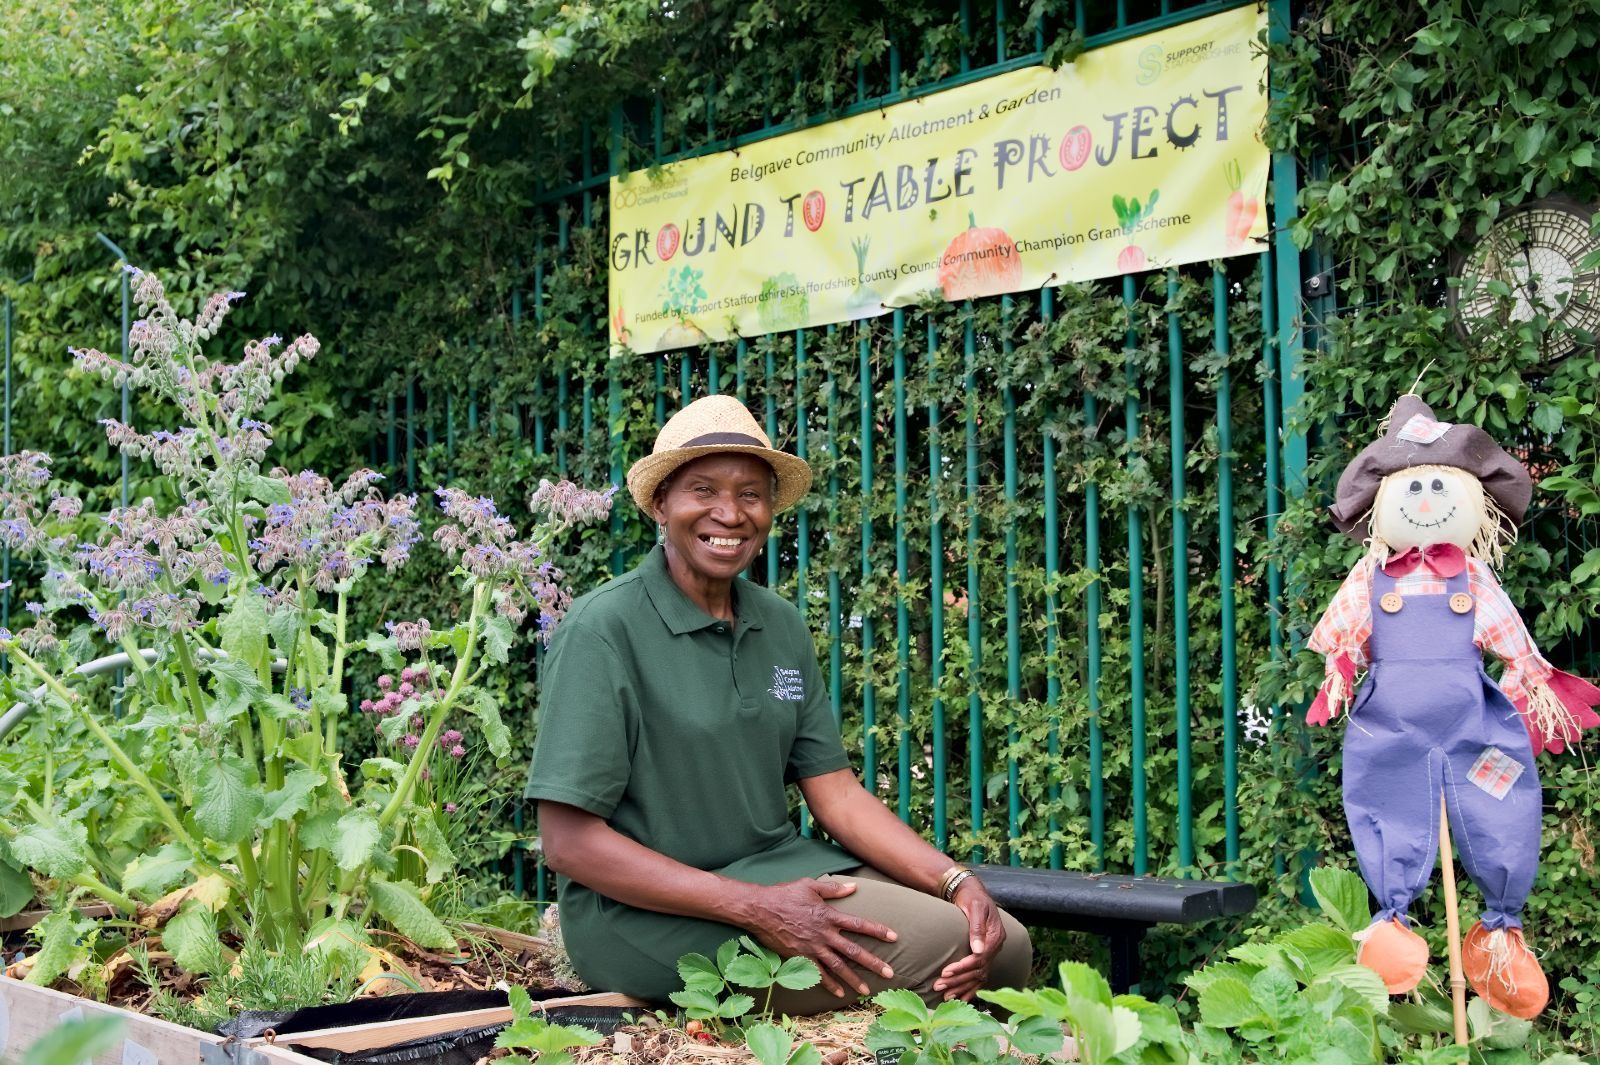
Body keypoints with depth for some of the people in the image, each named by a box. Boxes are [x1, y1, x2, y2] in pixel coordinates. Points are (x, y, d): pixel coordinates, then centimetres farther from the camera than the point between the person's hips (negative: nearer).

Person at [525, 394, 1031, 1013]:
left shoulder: (781, 626, 7)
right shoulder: (603, 628, -14)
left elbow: (834, 790, 7)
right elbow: (570, 843, -18)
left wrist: (958, 882, -10)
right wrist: (756, 909, -24)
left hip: (780, 872, 7)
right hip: (651, 909, -7)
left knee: (1002, 946, -5)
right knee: (938, 946, -19)